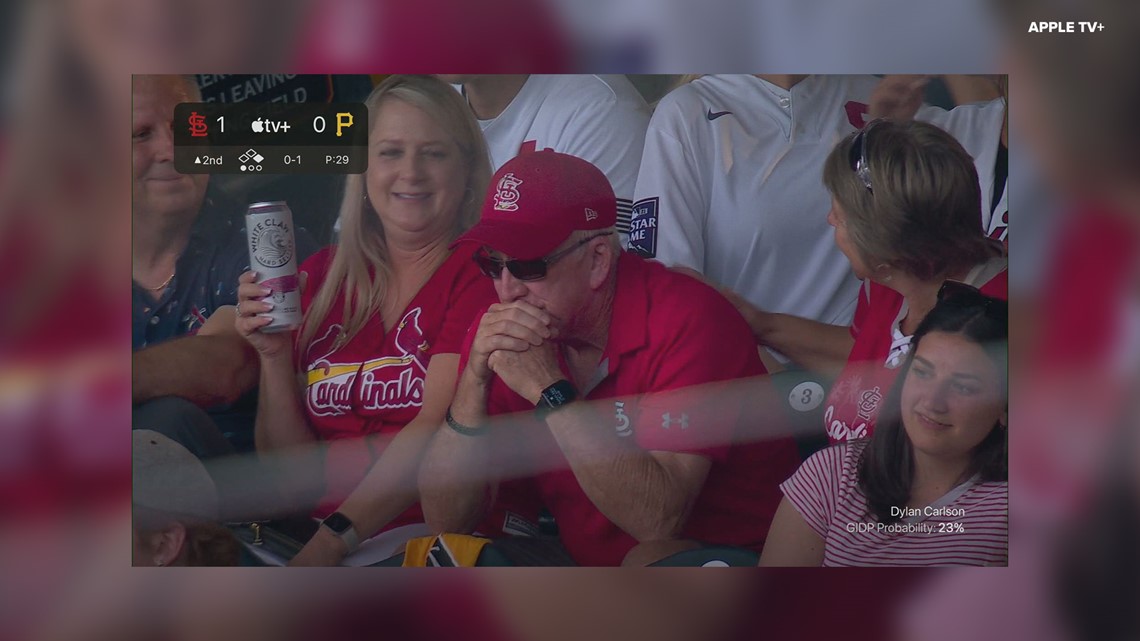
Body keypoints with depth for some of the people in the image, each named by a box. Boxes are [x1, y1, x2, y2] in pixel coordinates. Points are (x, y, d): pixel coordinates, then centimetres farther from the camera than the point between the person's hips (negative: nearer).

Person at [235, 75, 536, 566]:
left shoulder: (484, 269, -2)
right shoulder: (321, 275, 13)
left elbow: (436, 430, -14)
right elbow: (288, 464, 12)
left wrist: (333, 540, -22)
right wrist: (275, 356, -3)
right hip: (313, 534, 4)